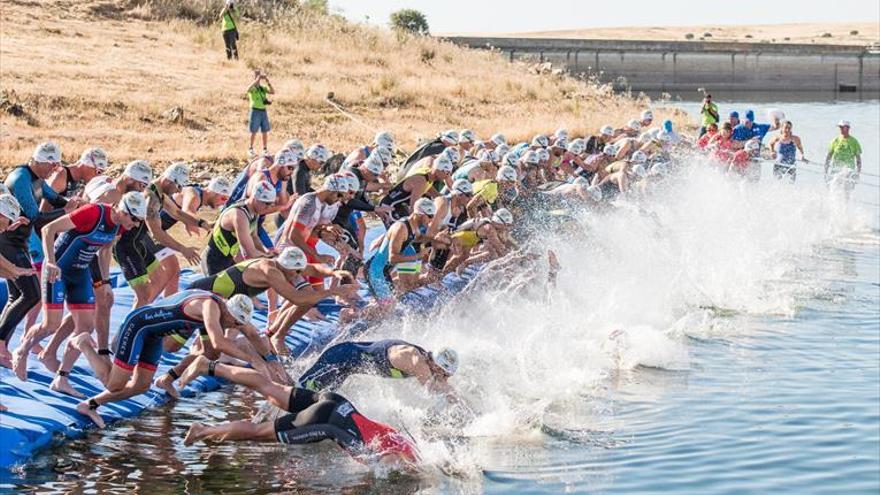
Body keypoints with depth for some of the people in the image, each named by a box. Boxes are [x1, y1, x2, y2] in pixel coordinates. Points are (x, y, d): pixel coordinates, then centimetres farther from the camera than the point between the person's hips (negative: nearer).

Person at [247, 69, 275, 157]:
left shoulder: (263, 88, 11)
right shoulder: (253, 87, -4)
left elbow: (272, 92, 0)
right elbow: (249, 89, -29)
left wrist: (268, 82, -9)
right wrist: (257, 79, -30)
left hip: (263, 111, 5)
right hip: (255, 111, -5)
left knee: (265, 131, 7)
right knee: (254, 131, 0)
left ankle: (265, 148, 15)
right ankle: (250, 148, 10)